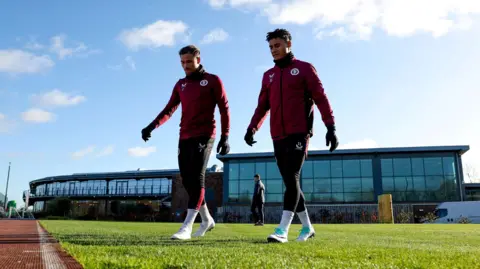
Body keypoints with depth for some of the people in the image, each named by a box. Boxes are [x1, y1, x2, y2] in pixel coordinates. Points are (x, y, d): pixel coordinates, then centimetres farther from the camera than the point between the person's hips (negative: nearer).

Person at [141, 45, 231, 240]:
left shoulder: (212, 80, 2)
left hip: (204, 136, -6)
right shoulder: (180, 84, 17)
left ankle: (186, 227, -15)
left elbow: (224, 109, -2)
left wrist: (225, 137, -11)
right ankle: (206, 219, 21)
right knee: (187, 180, 5)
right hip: (185, 137, 6)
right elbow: (169, 109, 11)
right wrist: (152, 126, -5)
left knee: (196, 178, -13)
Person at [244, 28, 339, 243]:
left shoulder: (304, 69, 4)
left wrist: (331, 127, -12)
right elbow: (262, 105, 14)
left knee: (292, 179, -12)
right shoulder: (268, 75, 18)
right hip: (278, 137, 5)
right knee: (290, 183, 7)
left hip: (299, 134, -5)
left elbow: (321, 99, -2)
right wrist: (252, 128, -1)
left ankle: (282, 230, -14)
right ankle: (307, 227, 20)